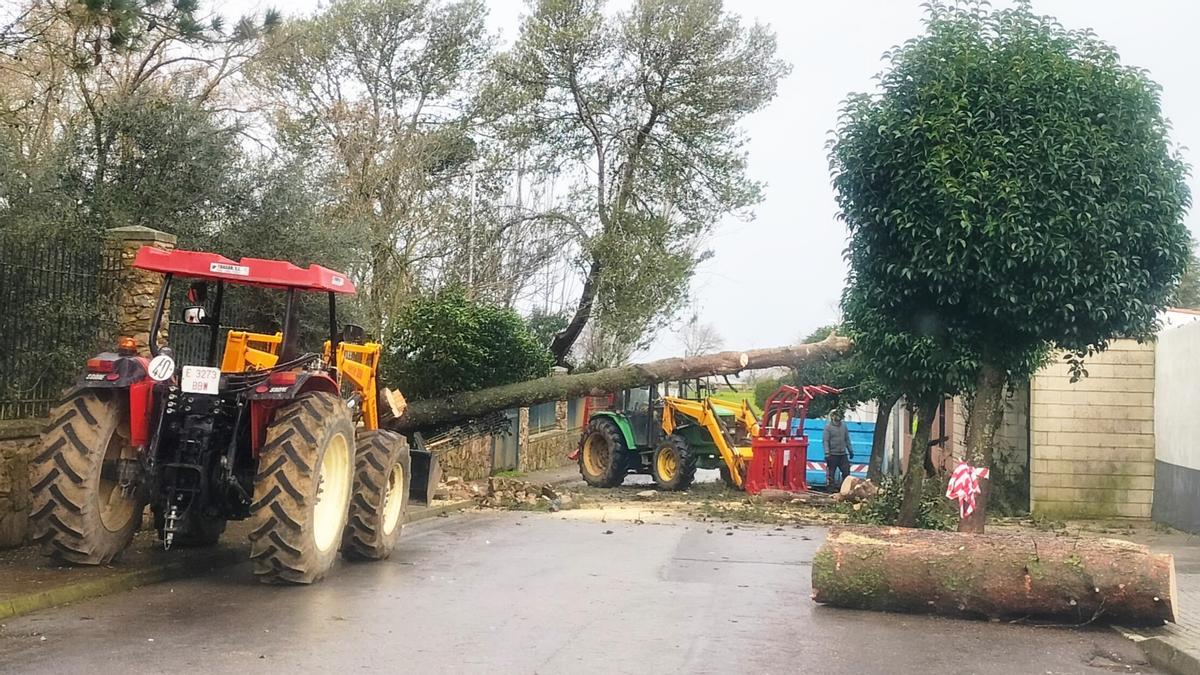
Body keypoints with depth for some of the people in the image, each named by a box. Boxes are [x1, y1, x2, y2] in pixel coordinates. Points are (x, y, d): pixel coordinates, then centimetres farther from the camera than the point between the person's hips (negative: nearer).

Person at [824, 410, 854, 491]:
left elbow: (847, 439, 19)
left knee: (846, 471, 3)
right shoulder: (828, 427, -5)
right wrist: (827, 453, -17)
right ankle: (831, 487, 8)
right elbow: (825, 441, -9)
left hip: (843, 454, 5)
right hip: (833, 454, -5)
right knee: (831, 472, 0)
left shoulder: (844, 426, 11)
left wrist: (851, 451, 17)